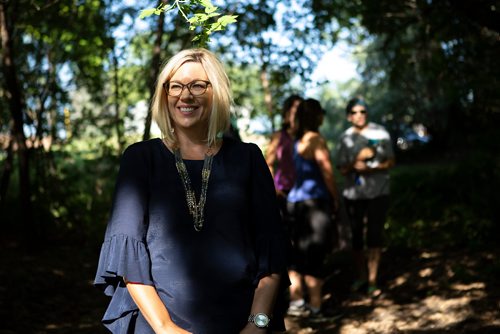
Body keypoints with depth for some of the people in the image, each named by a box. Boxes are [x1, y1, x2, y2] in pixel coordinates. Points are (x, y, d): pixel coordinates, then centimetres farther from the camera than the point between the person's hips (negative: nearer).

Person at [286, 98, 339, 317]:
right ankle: (315, 305, 6)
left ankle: (297, 300, 17)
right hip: (314, 201, -8)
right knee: (314, 255, -1)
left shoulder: (298, 140, 11)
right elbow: (327, 173, -13)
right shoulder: (316, 139, -14)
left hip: (296, 200, 8)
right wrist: (335, 199, -1)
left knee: (298, 253, 13)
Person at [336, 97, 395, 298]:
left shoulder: (380, 133, -3)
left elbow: (390, 161, -4)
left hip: (378, 192, -2)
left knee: (374, 236, -6)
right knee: (357, 236, 11)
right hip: (353, 194, 2)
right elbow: (342, 169, 1)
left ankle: (372, 281, 0)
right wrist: (355, 163, -19)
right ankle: (361, 276, 27)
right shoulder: (346, 138, 2)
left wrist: (371, 168, -20)